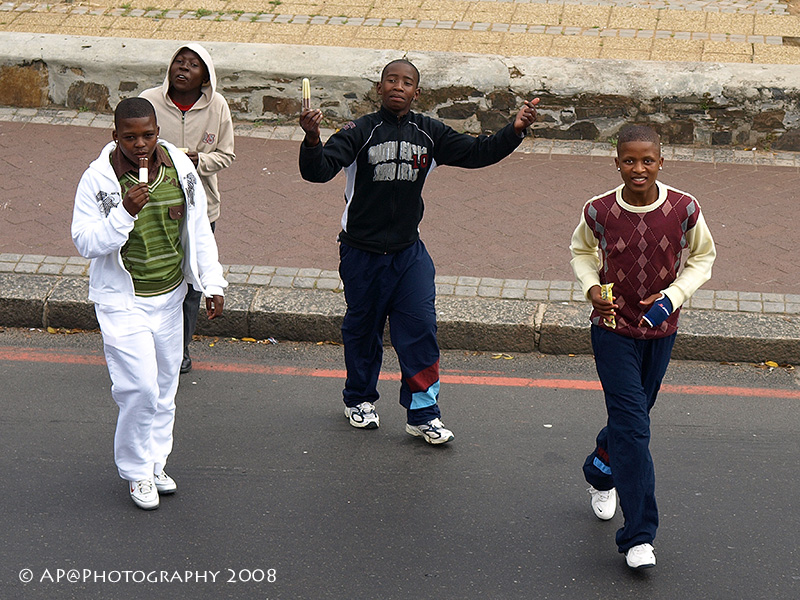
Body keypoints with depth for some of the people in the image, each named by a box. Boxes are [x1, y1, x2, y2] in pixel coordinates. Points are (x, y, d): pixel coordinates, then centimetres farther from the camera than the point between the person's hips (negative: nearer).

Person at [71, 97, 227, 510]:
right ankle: (135, 470, 10)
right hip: (123, 301, -5)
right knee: (140, 388, -10)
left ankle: (154, 463, 29)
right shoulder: (98, 179, -15)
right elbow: (85, 243, -17)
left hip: (169, 297, 5)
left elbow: (199, 230, 8)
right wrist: (125, 213, -31)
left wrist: (212, 283, 6)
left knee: (164, 386, 13)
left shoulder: (180, 167, -3)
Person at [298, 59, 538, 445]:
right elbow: (319, 171, -22)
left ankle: (423, 414, 7)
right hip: (362, 251, -2)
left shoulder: (429, 134, 0)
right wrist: (312, 140, -43)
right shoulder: (360, 132, -12)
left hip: (409, 252, 3)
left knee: (421, 327, -3)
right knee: (362, 327, 13)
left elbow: (477, 153, 5)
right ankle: (359, 399, 35)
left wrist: (514, 131, -10)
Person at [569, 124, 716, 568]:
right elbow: (581, 251, 8)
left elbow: (703, 257, 3)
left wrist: (673, 295, -13)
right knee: (632, 424, -11)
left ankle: (600, 472, 52)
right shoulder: (599, 211, -13)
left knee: (633, 414, 19)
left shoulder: (684, 209, -13)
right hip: (613, 329, -2)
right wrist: (591, 286, -11)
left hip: (660, 330, 3)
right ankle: (639, 536, -8)